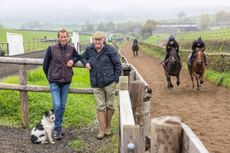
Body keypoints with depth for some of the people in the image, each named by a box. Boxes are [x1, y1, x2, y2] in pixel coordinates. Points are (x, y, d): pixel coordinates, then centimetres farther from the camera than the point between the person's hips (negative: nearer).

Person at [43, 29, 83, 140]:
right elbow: (45, 65, 4)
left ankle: (58, 127, 26)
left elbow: (78, 56, 21)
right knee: (57, 105, -11)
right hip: (54, 82, -3)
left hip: (66, 82, 3)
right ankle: (57, 129, 3)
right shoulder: (51, 49, -7)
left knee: (63, 106, 10)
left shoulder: (71, 49, 0)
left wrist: (73, 60, 0)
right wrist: (49, 77, 10)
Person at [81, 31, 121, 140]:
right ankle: (102, 130, 10)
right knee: (100, 106, 4)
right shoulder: (89, 50, 4)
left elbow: (117, 65, -1)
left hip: (109, 82, -2)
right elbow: (83, 57, 24)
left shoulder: (110, 50, -6)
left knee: (109, 105, 8)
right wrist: (86, 63, 1)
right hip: (96, 83, 3)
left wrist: (116, 79, -5)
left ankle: (108, 128, 25)